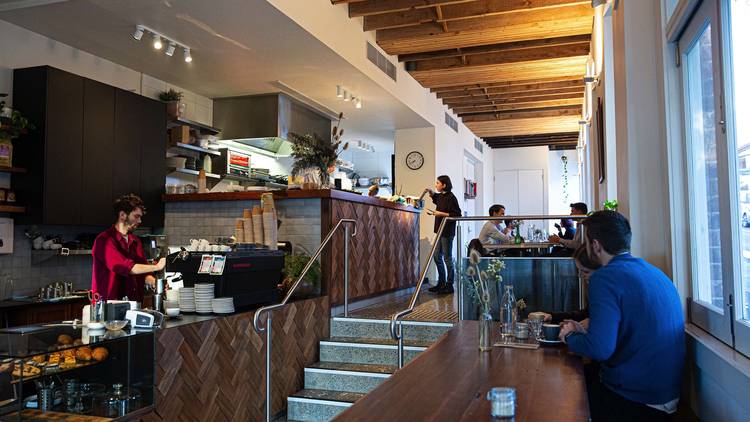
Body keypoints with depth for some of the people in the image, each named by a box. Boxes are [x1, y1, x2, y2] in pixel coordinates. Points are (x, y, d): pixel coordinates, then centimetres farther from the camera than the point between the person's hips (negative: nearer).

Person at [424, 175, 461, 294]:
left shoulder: (450, 198, -15)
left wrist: (441, 214, -20)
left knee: (447, 258, -2)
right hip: (440, 231, 10)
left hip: (447, 232, -10)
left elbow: (457, 214, -20)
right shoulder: (441, 196, 12)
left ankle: (449, 286, 7)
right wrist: (430, 192, 19)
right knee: (437, 257, 13)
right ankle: (441, 283, 24)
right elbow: (435, 198, 37)